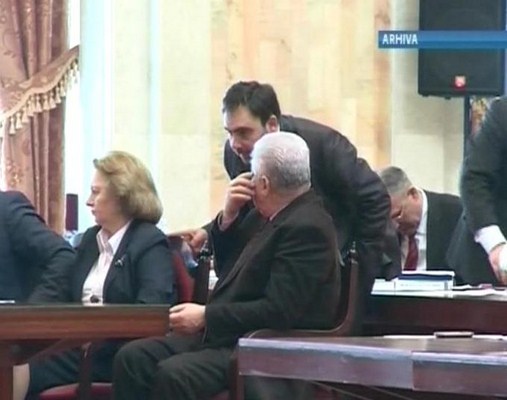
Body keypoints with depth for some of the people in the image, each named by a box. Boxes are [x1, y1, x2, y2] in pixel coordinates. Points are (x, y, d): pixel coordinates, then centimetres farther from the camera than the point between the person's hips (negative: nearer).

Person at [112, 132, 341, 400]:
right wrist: (228, 217, 6)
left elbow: (278, 310, -23)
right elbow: (225, 268, 24)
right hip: (226, 335, 10)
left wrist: (206, 316, -19)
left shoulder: (307, 227, -17)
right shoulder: (267, 216, 13)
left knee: (173, 375, -30)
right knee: (133, 358, -4)